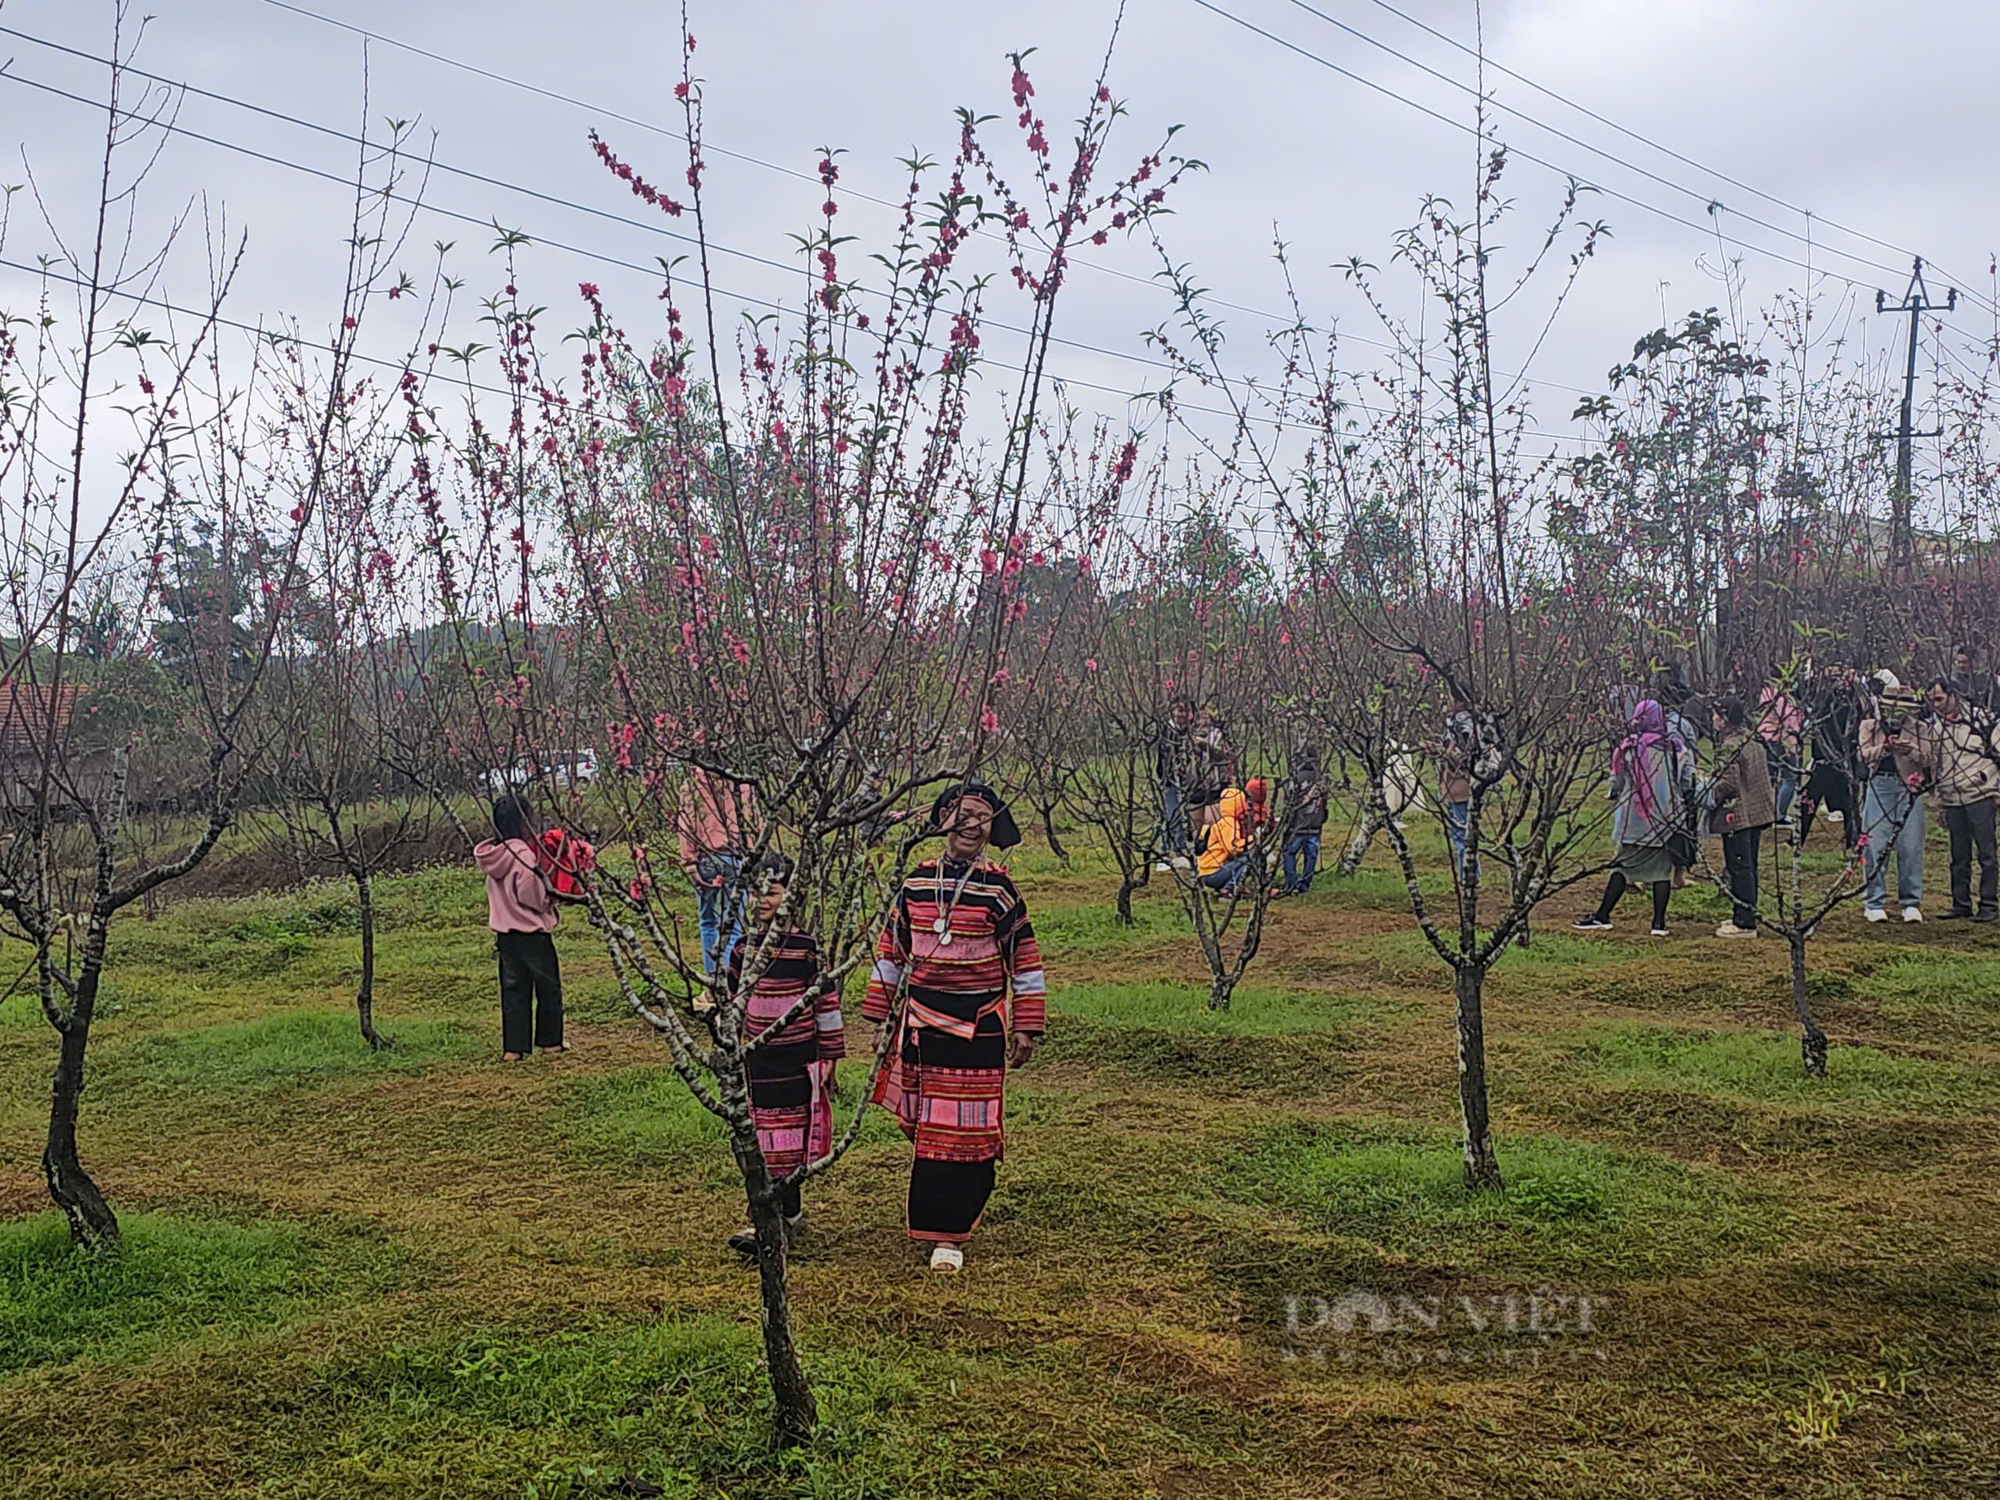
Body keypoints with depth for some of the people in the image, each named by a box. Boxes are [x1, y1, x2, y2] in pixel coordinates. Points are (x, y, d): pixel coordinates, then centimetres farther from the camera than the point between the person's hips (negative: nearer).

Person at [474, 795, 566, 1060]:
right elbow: (530, 894, -21)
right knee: (548, 985, 9)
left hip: (504, 931, 7)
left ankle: (513, 1047, 9)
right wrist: (549, 898, -3)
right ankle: (550, 1040, 18)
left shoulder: (491, 854, 6)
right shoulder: (522, 853, -18)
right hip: (532, 930, -7)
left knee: (513, 988, 10)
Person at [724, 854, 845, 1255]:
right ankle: (791, 1211, 24)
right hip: (757, 1060, 5)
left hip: (797, 1059, -5)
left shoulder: (806, 949, -9)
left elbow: (827, 1004, -4)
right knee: (765, 1137, 10)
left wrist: (831, 1059, -2)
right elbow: (733, 1003, 17)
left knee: (787, 1137, -3)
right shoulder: (742, 949, 5)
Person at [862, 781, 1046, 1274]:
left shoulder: (998, 888, -5)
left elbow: (1025, 960, 0)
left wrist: (1026, 1028, -2)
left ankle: (950, 1235, 4)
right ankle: (937, 1218, 26)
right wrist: (879, 1013, 14)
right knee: (925, 1126, 9)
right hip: (921, 1025, 3)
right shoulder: (916, 882, 5)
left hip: (978, 1029, -3)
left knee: (965, 1131, -2)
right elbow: (892, 950, 13)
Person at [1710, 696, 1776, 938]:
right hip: (1757, 811, 9)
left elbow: (1728, 783, -22)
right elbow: (1764, 776, 18)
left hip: (1737, 815, -9)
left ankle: (1744, 923, -3)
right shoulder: (1754, 741, 11)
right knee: (1749, 866, 16)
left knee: (1739, 868, -5)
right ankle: (1746, 915, 24)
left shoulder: (1729, 746, -17)